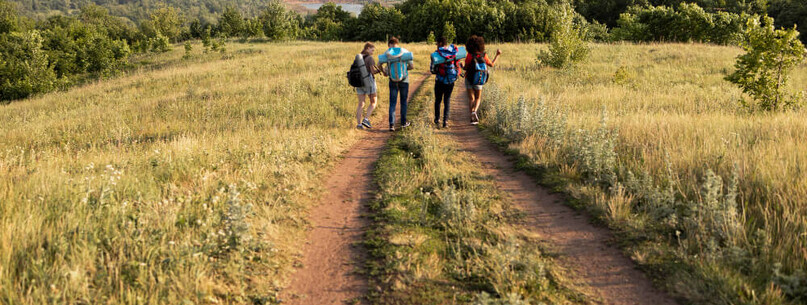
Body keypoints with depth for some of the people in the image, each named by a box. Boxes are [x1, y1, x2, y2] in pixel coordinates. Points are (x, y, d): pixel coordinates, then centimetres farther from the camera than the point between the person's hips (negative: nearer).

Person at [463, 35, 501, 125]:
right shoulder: (484, 55, -11)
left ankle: (473, 119, -1)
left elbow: (466, 68, -14)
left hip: (469, 79, -1)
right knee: (478, 98, 16)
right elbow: (492, 64, 3)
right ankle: (474, 112, -13)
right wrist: (497, 55, 14)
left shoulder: (470, 55, -18)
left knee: (471, 99, 9)